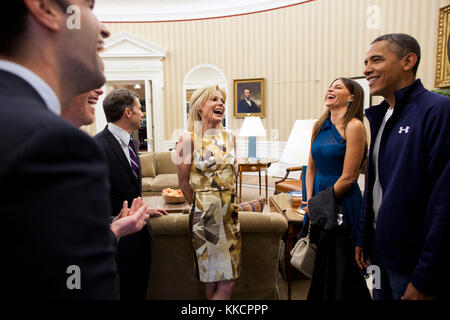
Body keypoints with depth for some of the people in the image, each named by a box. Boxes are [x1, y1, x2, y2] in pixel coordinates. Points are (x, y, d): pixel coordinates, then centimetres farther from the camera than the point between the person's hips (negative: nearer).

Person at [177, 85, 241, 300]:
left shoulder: (229, 138, 7)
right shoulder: (188, 139, -9)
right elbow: (183, 182, -3)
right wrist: (201, 205, 7)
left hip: (230, 211, 5)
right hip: (206, 213, -5)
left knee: (228, 277, 11)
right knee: (225, 283, 4)